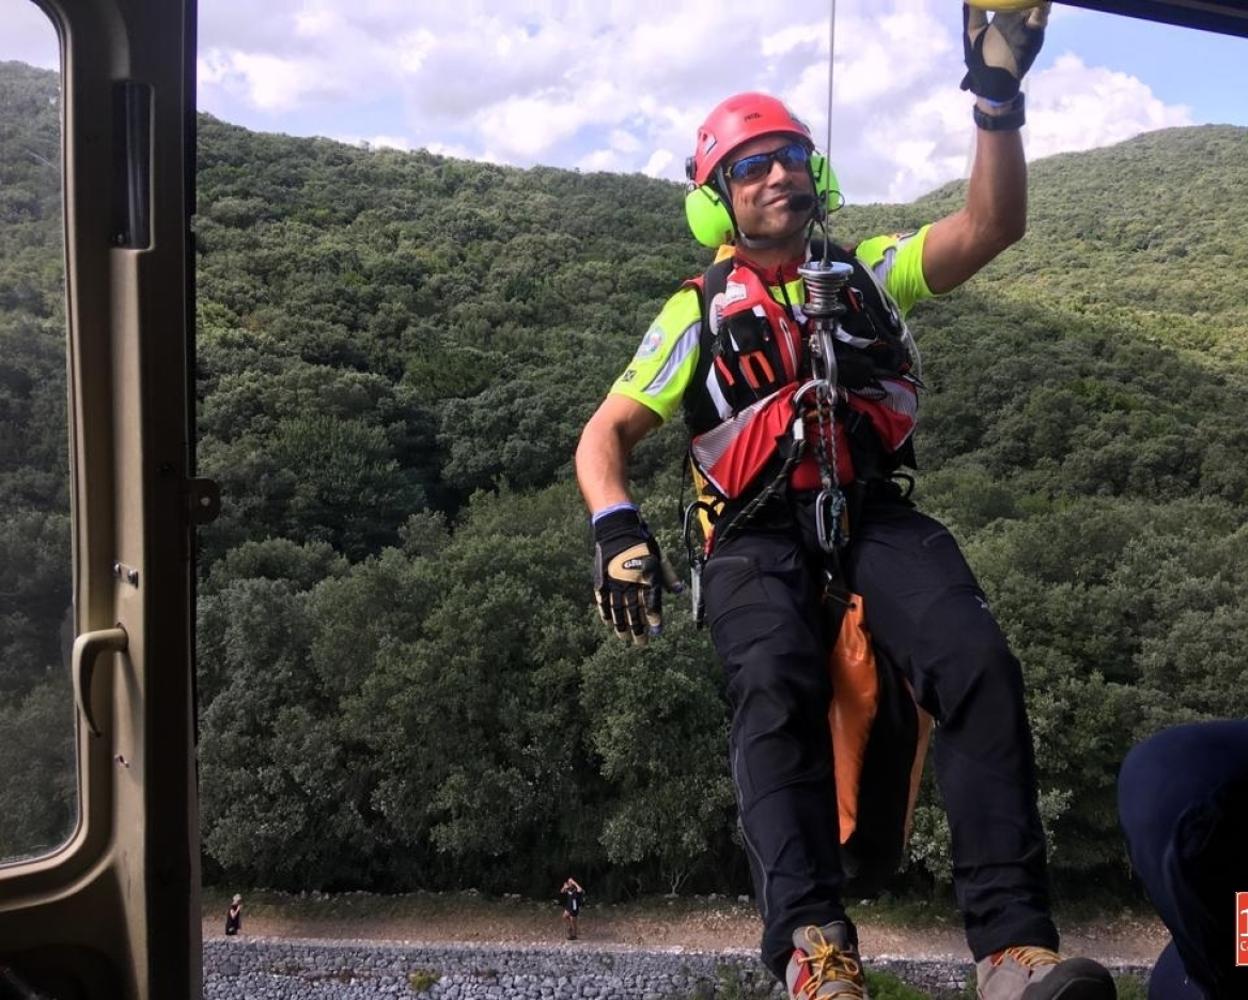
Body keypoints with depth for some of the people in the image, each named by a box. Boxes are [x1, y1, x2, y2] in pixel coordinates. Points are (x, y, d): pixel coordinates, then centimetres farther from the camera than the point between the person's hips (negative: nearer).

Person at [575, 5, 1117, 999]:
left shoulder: (870, 273, 21)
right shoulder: (698, 312, 15)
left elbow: (991, 226, 5)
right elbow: (604, 435, 9)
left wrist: (997, 96, -10)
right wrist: (618, 528, -12)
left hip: (878, 516, 2)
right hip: (758, 535, -1)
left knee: (980, 665, -25)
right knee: (775, 685, -33)